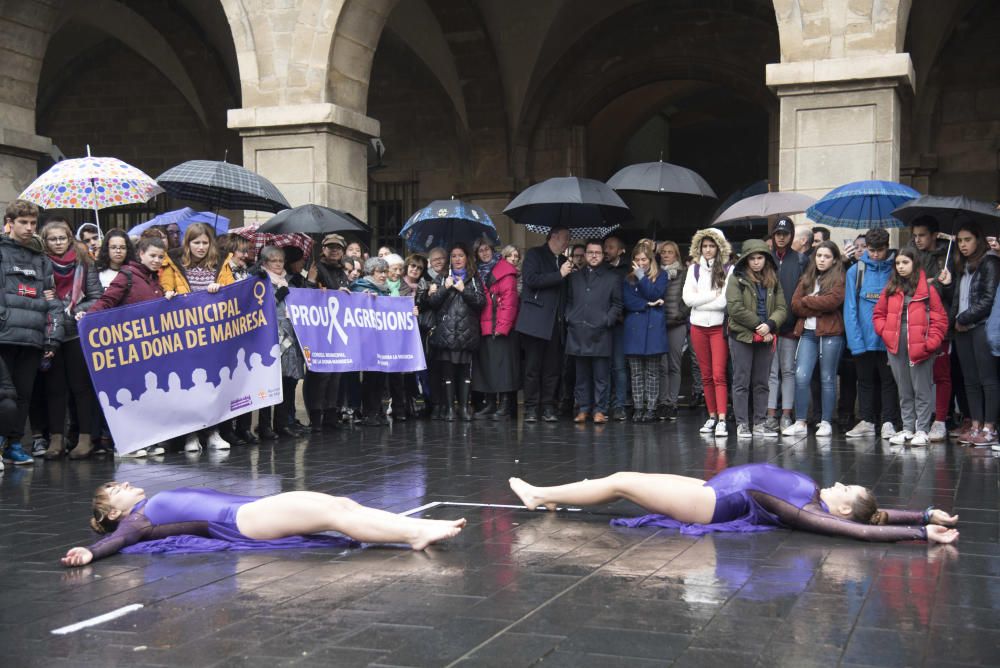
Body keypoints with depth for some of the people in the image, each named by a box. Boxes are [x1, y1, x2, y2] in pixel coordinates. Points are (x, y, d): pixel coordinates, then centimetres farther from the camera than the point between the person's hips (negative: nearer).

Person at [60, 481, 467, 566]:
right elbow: (117, 540, -9)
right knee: (333, 514, -21)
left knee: (341, 503, -10)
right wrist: (89, 553, -27)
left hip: (251, 508, 8)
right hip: (237, 521, -8)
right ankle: (416, 534, -28)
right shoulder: (136, 519, 8)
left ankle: (419, 530, -20)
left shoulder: (158, 505, 30)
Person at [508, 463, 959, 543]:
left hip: (716, 503, -9)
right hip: (715, 489, 9)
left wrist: (923, 531, -30)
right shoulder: (817, 497, 3)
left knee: (620, 482, -3)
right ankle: (547, 495, 24)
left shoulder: (816, 514, -19)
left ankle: (540, 496, 11)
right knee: (624, 479, 13)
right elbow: (882, 514, 10)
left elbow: (866, 528, -30)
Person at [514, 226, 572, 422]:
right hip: (536, 321, -5)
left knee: (552, 368, 3)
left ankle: (548, 408, 8)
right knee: (533, 367, -2)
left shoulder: (563, 261, 20)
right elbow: (531, 279, -14)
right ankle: (531, 408, 3)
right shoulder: (534, 254, 2)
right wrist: (559, 275, -12)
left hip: (556, 323, 5)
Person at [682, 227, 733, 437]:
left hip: (719, 326, -4)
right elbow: (687, 298, -2)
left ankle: (722, 420, -14)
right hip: (698, 327, 4)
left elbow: (726, 300, -12)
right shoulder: (694, 268, 8)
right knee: (706, 375, 9)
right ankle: (712, 416, 17)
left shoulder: (728, 269, -3)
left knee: (719, 374, -10)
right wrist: (713, 295, -9)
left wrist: (699, 301, -9)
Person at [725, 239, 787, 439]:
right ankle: (742, 424, 3)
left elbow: (782, 308, 5)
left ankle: (760, 423, 14)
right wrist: (759, 325, -13)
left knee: (762, 383, 8)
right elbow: (735, 308, -12)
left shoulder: (773, 280, 11)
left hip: (766, 338, 4)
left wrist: (770, 325, -14)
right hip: (742, 336, -4)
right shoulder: (737, 279, -2)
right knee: (742, 382, -1)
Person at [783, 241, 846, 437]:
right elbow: (795, 305, 5)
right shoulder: (806, 279, 16)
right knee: (801, 376, -6)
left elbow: (832, 301, -15)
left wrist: (807, 300, -3)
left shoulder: (839, 279, 3)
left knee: (827, 379, 2)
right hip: (807, 332, 4)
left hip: (830, 334, -4)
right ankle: (800, 422, 0)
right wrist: (818, 309, -9)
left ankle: (826, 423, 9)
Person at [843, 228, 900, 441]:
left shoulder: (895, 269, -1)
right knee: (865, 380, 12)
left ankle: (888, 423, 11)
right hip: (863, 339, 2)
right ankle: (866, 421, 21)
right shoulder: (856, 271, 0)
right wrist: (855, 340, -11)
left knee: (889, 380, 4)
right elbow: (850, 307, -3)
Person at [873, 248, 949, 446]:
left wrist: (930, 343, -12)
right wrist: (885, 333, 0)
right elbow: (878, 315, 16)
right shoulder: (891, 288, 11)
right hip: (896, 348, 5)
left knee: (922, 390, 0)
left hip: (920, 348, -4)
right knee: (904, 392, 11)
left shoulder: (927, 288, -2)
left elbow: (940, 319, -4)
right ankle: (908, 429, 19)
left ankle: (922, 431, 6)